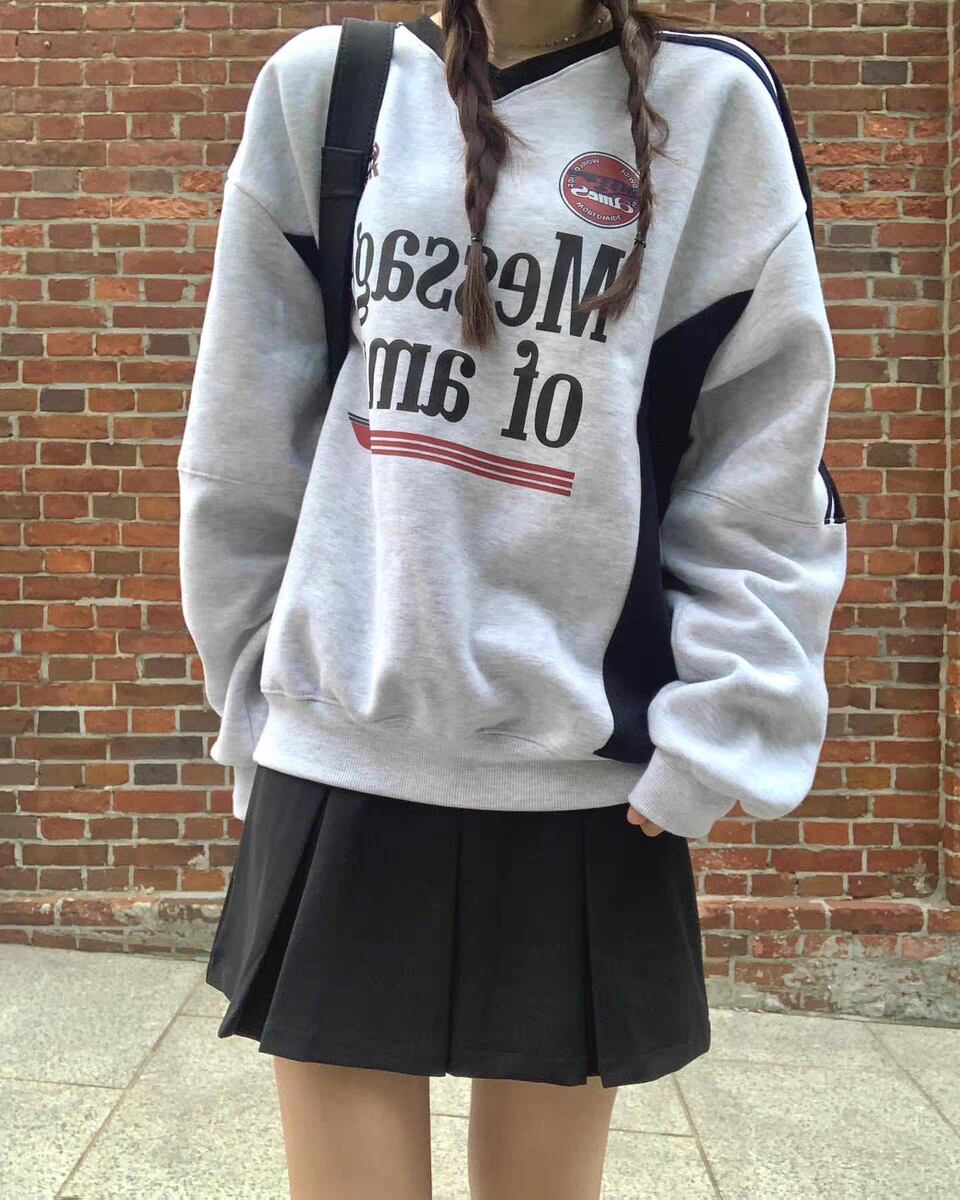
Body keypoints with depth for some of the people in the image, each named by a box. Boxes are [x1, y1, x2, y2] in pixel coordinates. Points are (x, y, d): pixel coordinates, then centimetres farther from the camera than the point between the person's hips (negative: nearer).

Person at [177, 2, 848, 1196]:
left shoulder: (711, 106, 5)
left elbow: (763, 477, 0)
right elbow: (243, 448, 8)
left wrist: (712, 738, -6)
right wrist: (253, 691, 9)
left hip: (586, 777, 0)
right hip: (338, 763, 1)